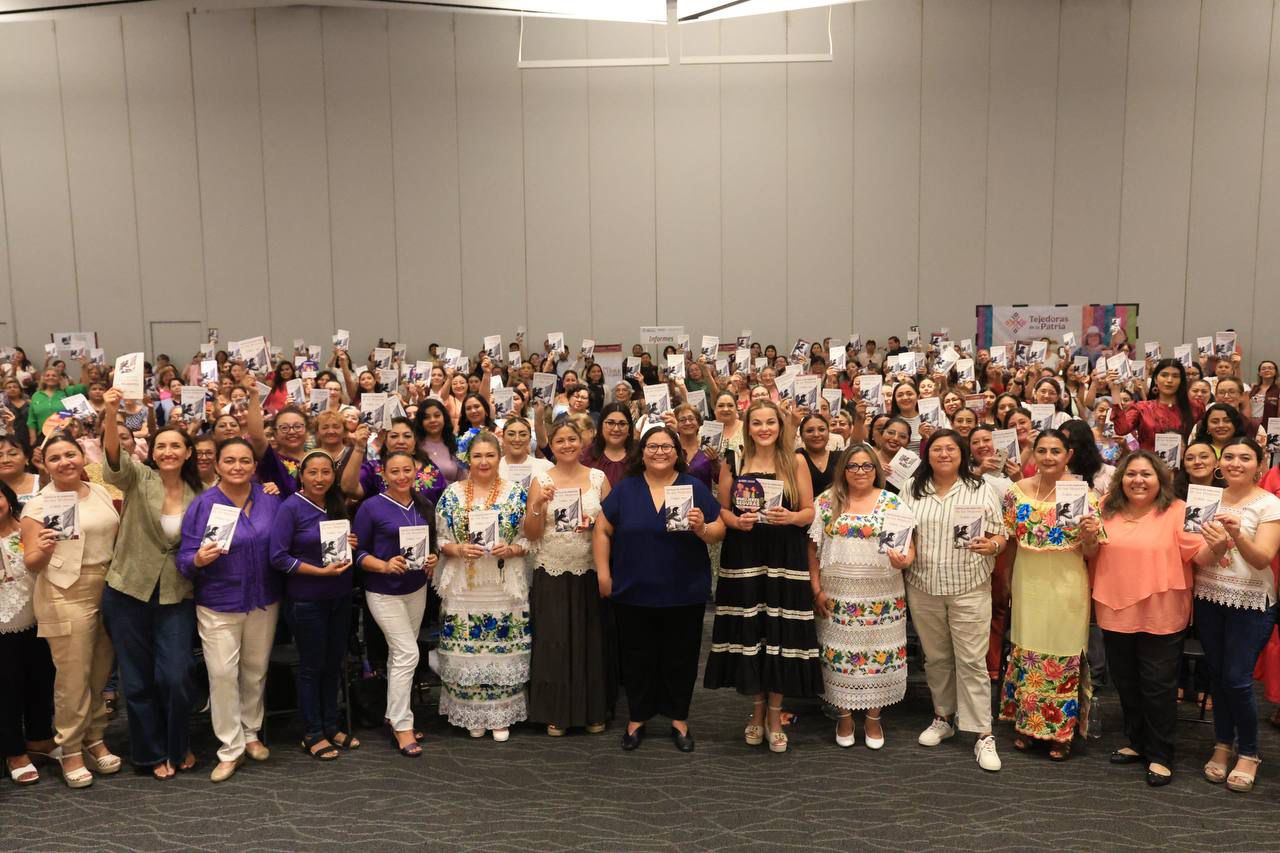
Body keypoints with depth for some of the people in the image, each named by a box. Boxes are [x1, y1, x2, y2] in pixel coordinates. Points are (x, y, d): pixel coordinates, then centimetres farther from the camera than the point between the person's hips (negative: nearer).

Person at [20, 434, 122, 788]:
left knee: (100, 674, 11)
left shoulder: (101, 492, 8)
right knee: (73, 678, -1)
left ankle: (95, 740, 25)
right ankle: (70, 750, 14)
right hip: (66, 597, -5)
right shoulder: (39, 505, -6)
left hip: (109, 590, 5)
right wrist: (42, 551, -27)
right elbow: (31, 564, -8)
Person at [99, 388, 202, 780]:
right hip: (128, 593, -1)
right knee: (137, 678, 7)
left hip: (177, 596, 1)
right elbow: (114, 460, -26)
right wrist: (111, 415, -42)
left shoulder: (199, 493, 3)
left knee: (175, 676, -3)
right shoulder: (138, 479, -5)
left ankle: (178, 747, 21)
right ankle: (153, 752, 25)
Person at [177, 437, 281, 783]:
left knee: (256, 670, 14)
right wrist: (199, 560, -32)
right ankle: (230, 749, 10)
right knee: (222, 674, -3)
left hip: (264, 600, 3)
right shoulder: (202, 505, -9)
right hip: (218, 604, -3)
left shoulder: (270, 498, -2)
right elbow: (185, 559, -11)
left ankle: (250, 733, 33)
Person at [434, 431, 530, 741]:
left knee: (503, 649, 2)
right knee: (466, 650, 3)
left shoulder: (516, 493, 2)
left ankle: (501, 716, 17)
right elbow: (439, 539, 6)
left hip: (504, 588, -1)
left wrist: (510, 550, -14)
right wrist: (458, 549, -13)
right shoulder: (452, 494, 4)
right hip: (463, 587, 1)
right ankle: (472, 714, 20)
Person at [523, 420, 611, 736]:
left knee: (590, 640, 6)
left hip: (589, 571, 1)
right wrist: (538, 504, -17)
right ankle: (556, 713, 18)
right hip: (552, 573, -1)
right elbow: (531, 534, -1)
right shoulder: (541, 480, 1)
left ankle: (592, 710, 21)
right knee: (554, 641, 4)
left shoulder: (598, 478, 3)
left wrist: (594, 524, -13)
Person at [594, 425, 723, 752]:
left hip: (684, 594, 0)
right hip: (633, 593, 1)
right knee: (637, 658, 12)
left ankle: (679, 719, 27)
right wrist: (603, 574, -2)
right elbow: (602, 530, 3)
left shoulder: (695, 488, 0)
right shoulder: (624, 489, 2)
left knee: (680, 658, 10)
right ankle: (637, 718, 28)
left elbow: (719, 531, -1)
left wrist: (702, 528, -22)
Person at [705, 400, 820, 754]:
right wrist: (736, 521, -12)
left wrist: (790, 517, -16)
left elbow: (810, 512, 4)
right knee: (747, 632, 2)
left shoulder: (796, 464, 5)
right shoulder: (732, 463, 7)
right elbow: (721, 509, 8)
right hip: (743, 559, 1)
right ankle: (756, 709, 22)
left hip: (785, 560, 0)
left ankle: (775, 715, 16)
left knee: (780, 633, -1)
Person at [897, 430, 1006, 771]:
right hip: (924, 587, 3)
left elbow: (1000, 535, 3)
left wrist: (991, 545, -18)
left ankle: (983, 734, 3)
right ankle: (943, 717, 30)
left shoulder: (981, 489, 2)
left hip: (969, 587, -2)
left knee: (972, 660, -4)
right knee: (935, 657, 13)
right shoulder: (912, 490, 8)